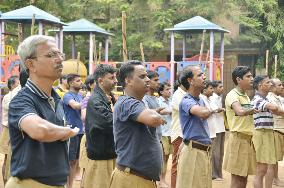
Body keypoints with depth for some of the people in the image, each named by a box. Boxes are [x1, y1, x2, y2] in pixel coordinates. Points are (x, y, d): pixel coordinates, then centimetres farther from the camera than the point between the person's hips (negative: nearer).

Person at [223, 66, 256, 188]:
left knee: (244, 178, 11)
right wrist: (255, 109, -16)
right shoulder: (232, 95, -13)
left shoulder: (246, 96, 15)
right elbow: (240, 112, -31)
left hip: (248, 139, 8)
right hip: (238, 138, -8)